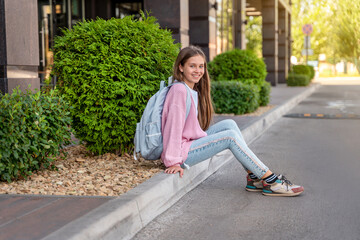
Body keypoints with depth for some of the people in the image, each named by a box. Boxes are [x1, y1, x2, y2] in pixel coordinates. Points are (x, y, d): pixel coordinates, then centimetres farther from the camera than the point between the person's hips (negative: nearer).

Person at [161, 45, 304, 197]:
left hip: (192, 143, 9)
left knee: (229, 124, 1)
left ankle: (254, 178, -2)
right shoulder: (179, 90, -18)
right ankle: (271, 181, -9)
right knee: (231, 137, -13)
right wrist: (173, 162, -23)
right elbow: (173, 127, -22)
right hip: (182, 153, -9)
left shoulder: (194, 91, 11)